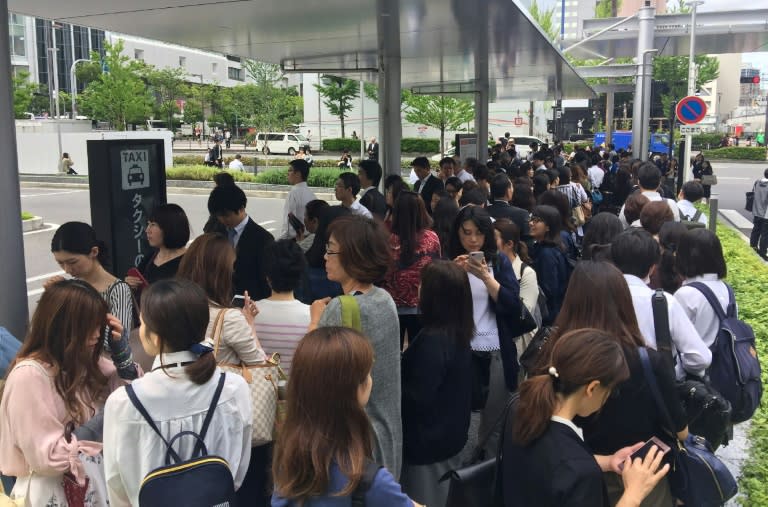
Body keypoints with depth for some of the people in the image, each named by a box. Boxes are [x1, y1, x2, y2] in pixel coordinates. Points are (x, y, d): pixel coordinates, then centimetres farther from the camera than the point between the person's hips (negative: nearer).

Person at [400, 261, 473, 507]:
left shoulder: (432, 340, -27)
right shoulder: (458, 334, 0)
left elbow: (418, 397, -24)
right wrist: (405, 361, 8)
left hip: (429, 440, -8)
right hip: (450, 434, 9)